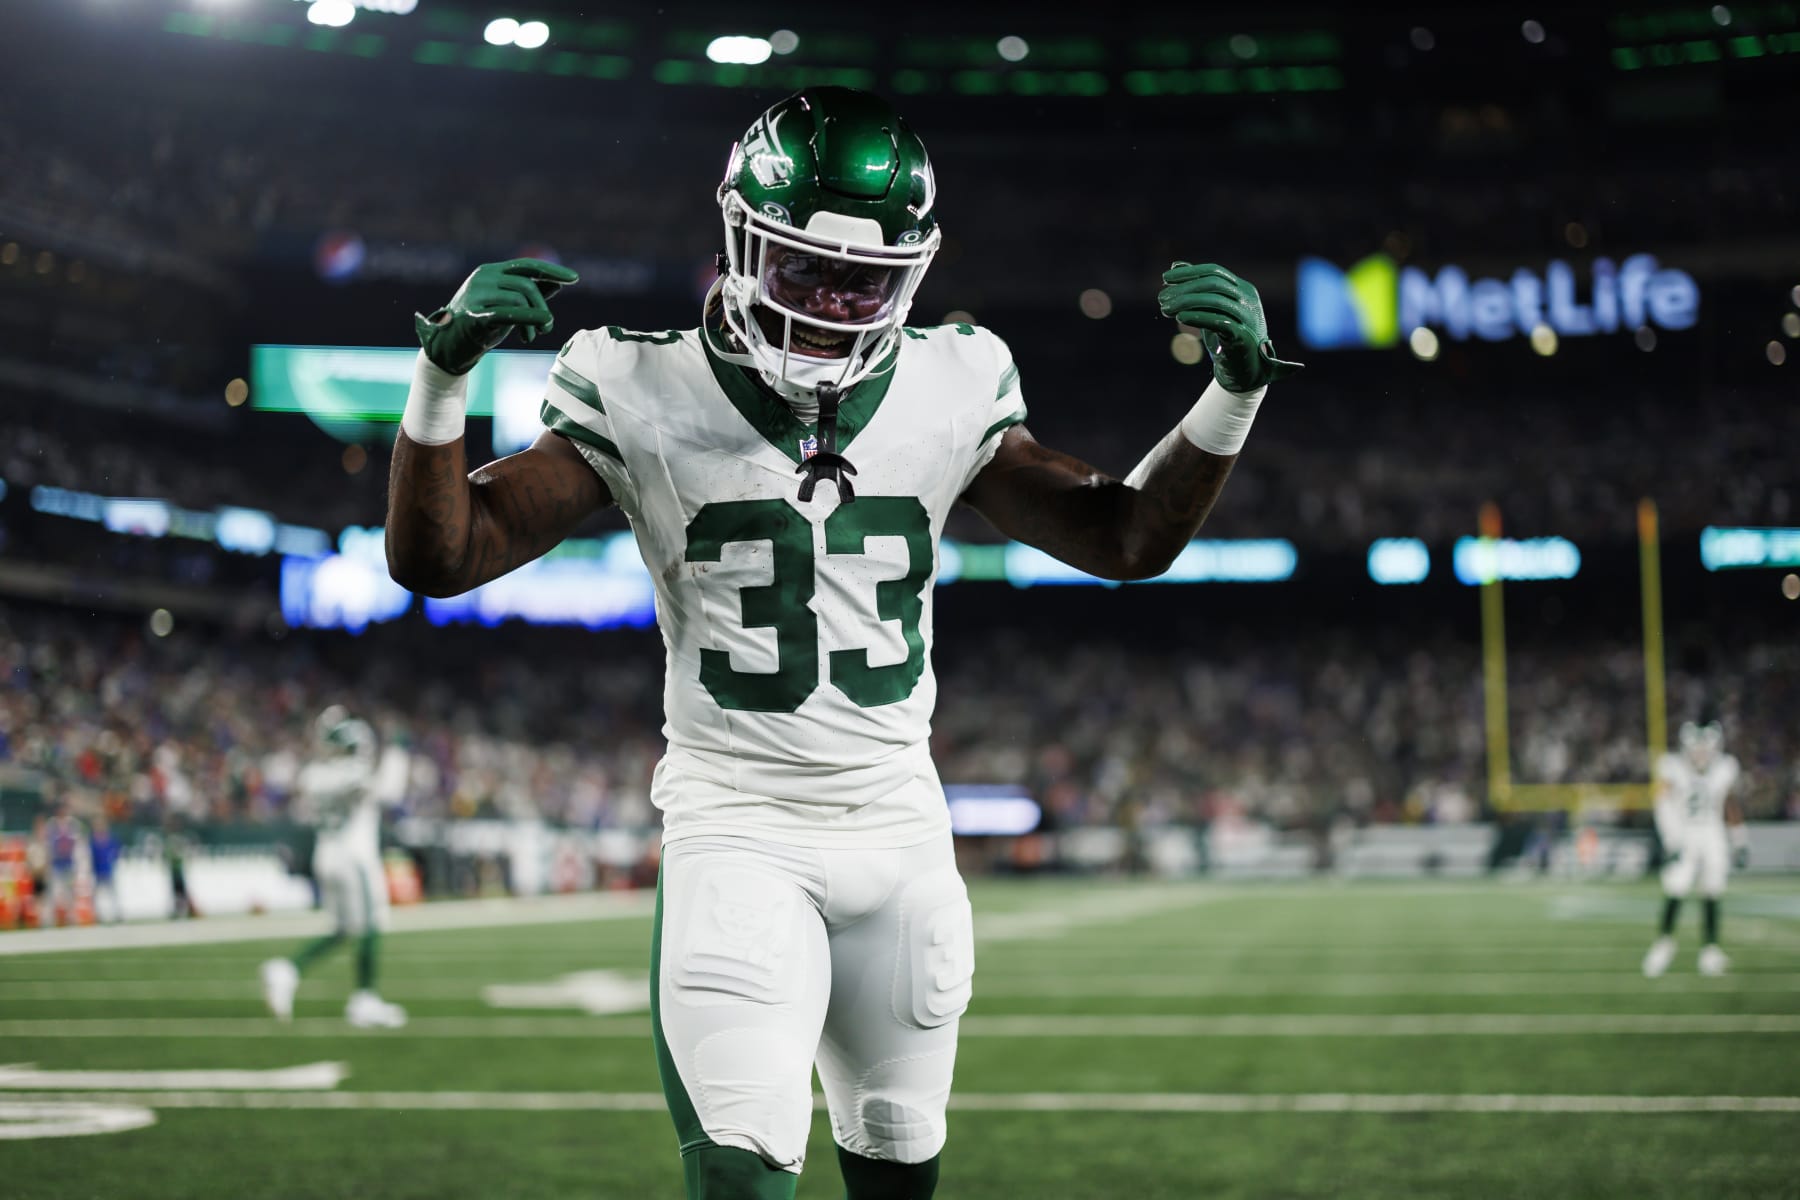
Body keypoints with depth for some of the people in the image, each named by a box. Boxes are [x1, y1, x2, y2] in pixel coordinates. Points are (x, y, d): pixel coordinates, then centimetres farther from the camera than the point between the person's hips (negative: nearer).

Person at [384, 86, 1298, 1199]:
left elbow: (1129, 537, 10)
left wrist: (1235, 394, -3)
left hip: (900, 827, 4)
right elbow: (439, 556, -11)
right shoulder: (647, 398, -9)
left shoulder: (951, 393, 1)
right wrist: (443, 372, -26)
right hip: (738, 827, -4)